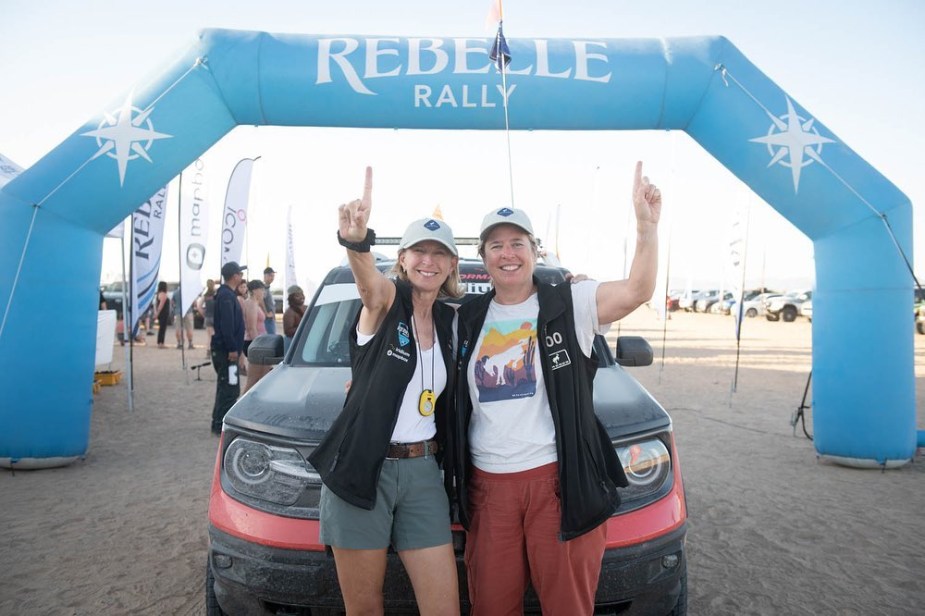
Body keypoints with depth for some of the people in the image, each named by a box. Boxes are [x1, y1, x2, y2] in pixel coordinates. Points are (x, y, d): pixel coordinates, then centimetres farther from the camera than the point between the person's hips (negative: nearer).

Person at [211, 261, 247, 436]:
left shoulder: (226, 294, 16)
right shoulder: (226, 296, -16)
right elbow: (226, 325, -22)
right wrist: (232, 349, -22)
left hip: (224, 349, 11)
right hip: (225, 350, -11)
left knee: (225, 387, 16)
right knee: (229, 389, -6)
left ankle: (218, 424, 25)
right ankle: (220, 426, -1)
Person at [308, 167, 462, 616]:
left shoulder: (447, 321, 9)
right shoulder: (385, 301, -7)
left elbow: (450, 396, 20)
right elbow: (367, 277, -30)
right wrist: (356, 239, -53)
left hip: (423, 473, 4)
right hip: (360, 471, -4)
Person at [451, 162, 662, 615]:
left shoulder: (569, 304, -2)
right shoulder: (467, 319, 10)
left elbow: (636, 291, -17)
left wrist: (647, 224, -29)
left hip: (558, 479, -3)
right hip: (486, 483, 4)